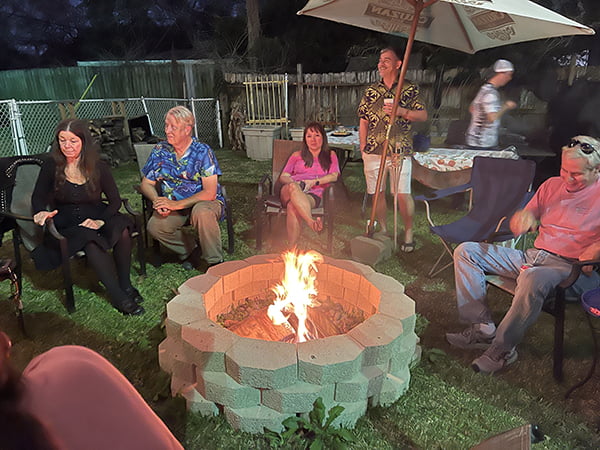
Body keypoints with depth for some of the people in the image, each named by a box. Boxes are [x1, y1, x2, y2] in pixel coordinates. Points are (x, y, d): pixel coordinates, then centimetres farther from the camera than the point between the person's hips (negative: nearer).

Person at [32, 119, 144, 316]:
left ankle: (125, 284, -19)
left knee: (122, 229, -32)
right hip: (66, 224, -1)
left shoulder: (98, 167, -1)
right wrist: (40, 212, -23)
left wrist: (101, 220, -24)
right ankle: (117, 295, -31)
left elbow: (115, 200, -4)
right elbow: (38, 197, 2)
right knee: (90, 241, -36)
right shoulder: (52, 167, -1)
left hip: (95, 218, 1)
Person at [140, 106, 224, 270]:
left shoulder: (203, 152, -12)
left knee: (202, 212, -38)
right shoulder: (160, 150, 2)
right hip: (173, 205, 4)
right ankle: (188, 248, 4)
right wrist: (157, 200, -15)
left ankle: (215, 262, -17)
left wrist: (177, 204, -25)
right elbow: (147, 184, 8)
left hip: (204, 202, -4)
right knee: (154, 226, -24)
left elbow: (210, 193, -19)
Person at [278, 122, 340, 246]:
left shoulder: (330, 155, 26)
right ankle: (312, 222, -55)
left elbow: (334, 176, 8)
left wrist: (314, 182, -9)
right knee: (293, 187, -40)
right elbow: (283, 177, 17)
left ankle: (292, 248, -46)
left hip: (313, 195, -1)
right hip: (289, 192, 2)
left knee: (293, 207, -38)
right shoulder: (297, 155, 29)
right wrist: (294, 183, -8)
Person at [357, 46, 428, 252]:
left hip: (400, 150, -3)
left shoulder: (410, 89, 6)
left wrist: (401, 111, -13)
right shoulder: (371, 91, 14)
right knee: (377, 193, 7)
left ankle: (409, 233, 11)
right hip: (373, 150, 3)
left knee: (403, 194, -7)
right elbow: (363, 121, 14)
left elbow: (423, 115, 3)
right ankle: (383, 231, 22)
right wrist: (363, 147, 7)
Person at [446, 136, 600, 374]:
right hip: (531, 256, 7)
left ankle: (502, 349, -25)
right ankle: (482, 328, -16)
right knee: (465, 251, -8)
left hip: (570, 267, -6)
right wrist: (523, 218, -5)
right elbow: (524, 222, 18)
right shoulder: (551, 185, 17)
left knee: (533, 278, -43)